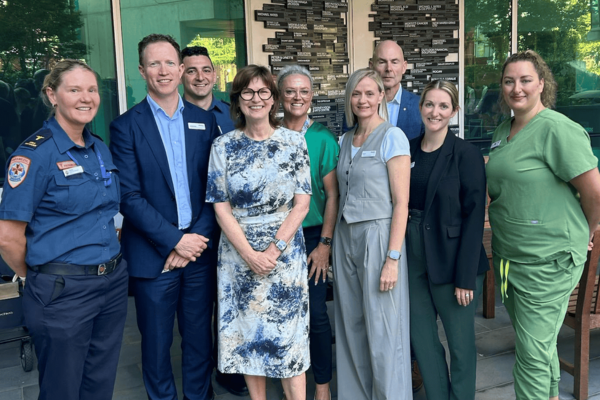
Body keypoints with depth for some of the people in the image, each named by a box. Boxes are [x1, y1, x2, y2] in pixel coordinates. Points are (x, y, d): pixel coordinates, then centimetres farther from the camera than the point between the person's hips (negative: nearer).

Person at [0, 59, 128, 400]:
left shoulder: (102, 149, 7)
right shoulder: (35, 153, -13)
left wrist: (111, 256, 9)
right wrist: (41, 277, 0)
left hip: (114, 282, 6)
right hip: (62, 291, -6)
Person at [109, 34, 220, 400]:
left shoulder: (205, 121, 6)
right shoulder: (127, 126, -3)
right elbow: (130, 197, -9)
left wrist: (197, 239, -6)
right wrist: (174, 241, -13)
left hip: (200, 248, 3)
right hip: (153, 254, -2)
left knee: (199, 336, 14)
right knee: (157, 341, 11)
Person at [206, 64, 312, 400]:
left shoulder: (294, 142, -1)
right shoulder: (223, 146, 0)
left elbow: (302, 203, -3)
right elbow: (221, 208, -1)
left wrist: (274, 250, -12)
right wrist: (249, 253, -11)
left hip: (285, 253, -1)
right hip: (239, 254, 1)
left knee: (289, 335, 3)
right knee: (247, 335, 10)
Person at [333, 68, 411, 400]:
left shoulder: (392, 137, -7)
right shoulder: (346, 140, 13)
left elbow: (401, 202, -11)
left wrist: (392, 258, -17)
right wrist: (334, 244, 8)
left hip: (377, 236, -6)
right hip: (346, 236, 6)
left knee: (383, 332, 0)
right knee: (351, 326, 12)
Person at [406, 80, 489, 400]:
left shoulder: (466, 154, -8)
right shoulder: (408, 151, 6)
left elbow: (474, 216, -11)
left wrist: (466, 277, -15)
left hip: (452, 260, -4)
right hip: (413, 259, 5)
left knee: (460, 343, 7)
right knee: (422, 339, 13)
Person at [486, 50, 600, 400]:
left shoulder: (557, 129, -16)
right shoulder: (504, 130, 10)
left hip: (546, 262, -8)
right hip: (508, 255, 8)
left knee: (534, 352, 0)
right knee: (542, 342, 23)